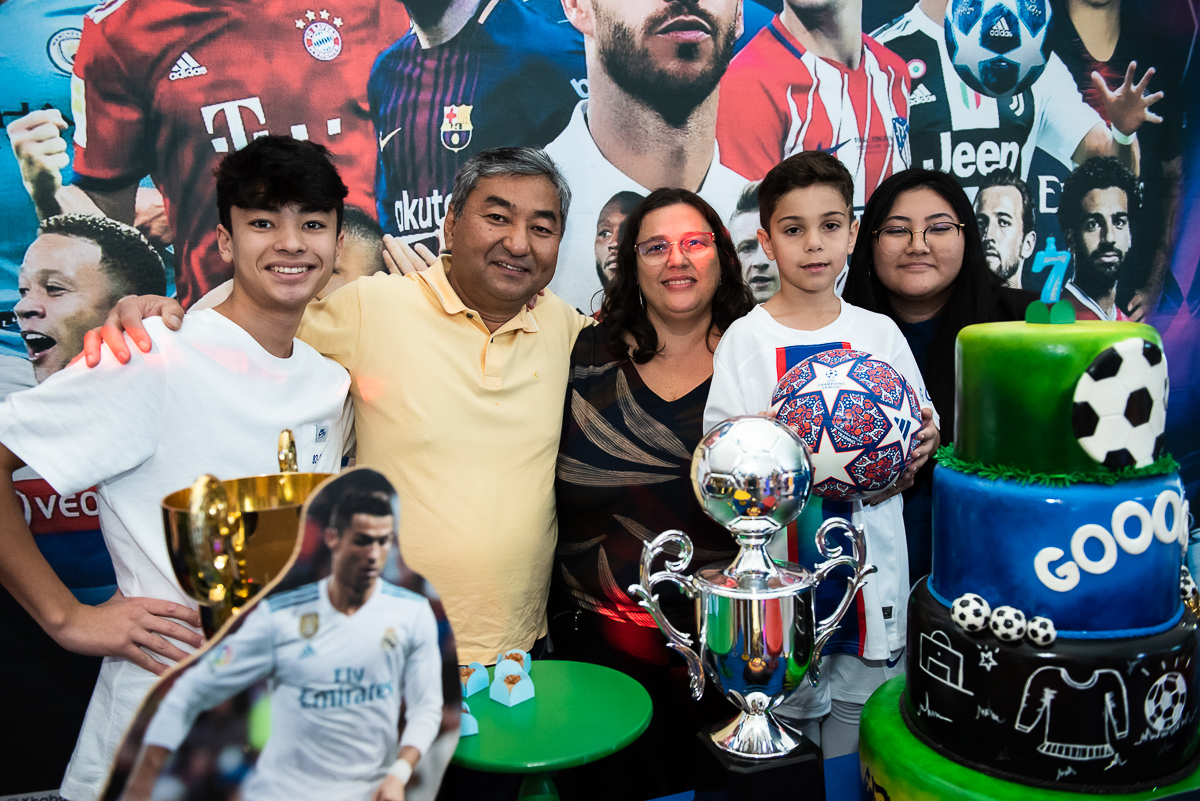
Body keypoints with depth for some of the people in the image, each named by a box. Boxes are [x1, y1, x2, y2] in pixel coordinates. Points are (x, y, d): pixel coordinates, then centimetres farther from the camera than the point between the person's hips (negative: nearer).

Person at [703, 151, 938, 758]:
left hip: (872, 563, 2)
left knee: (862, 751, 9)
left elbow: (922, 431, 13)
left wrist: (920, 446, -8)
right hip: (783, 564, -2)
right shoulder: (745, 339, -2)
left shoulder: (881, 333, 6)